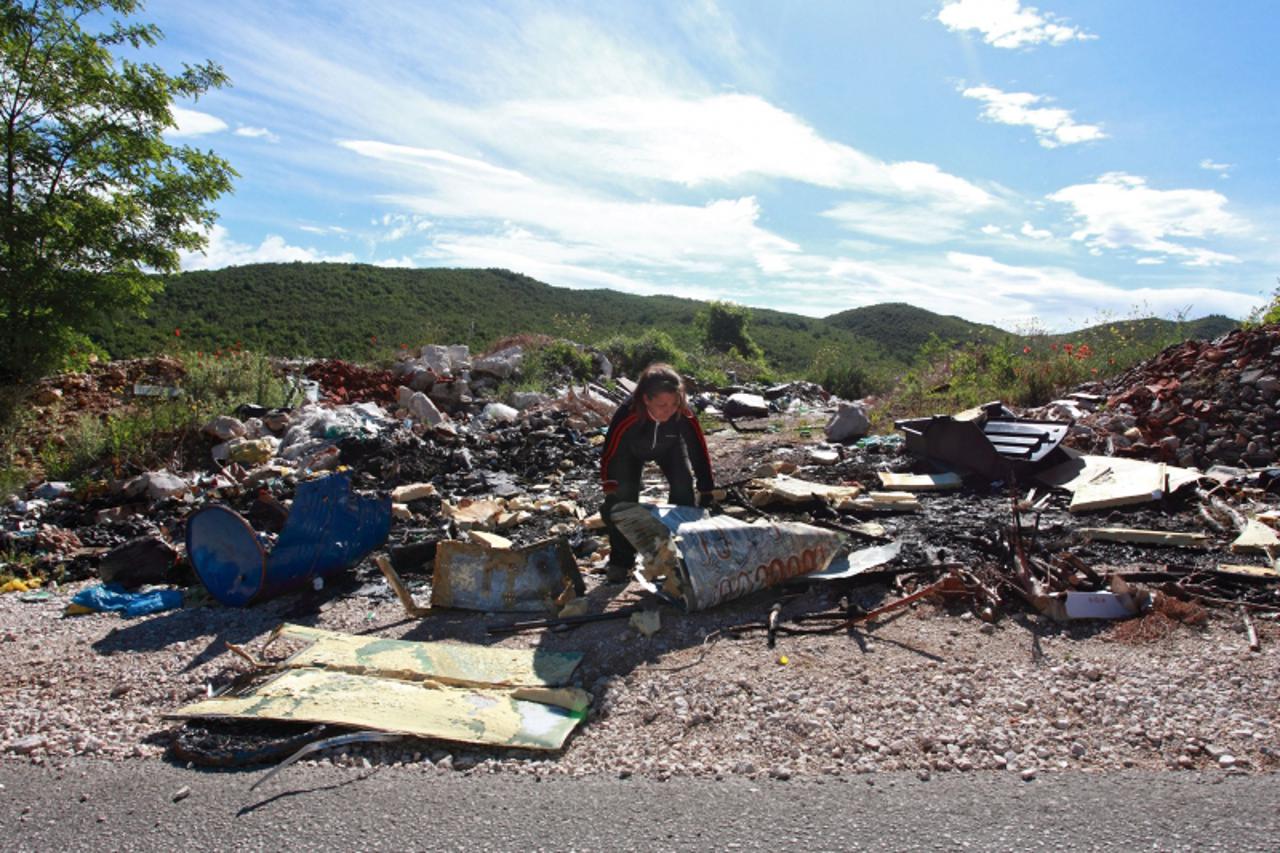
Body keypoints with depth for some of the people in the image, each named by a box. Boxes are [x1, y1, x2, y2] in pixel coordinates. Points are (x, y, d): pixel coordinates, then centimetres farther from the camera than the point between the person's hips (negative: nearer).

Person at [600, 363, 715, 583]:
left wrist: (707, 493, -25)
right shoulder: (627, 416, -44)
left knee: (684, 487, -14)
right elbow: (609, 455, -30)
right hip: (631, 450, -1)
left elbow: (699, 451, -27)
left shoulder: (685, 416, -40)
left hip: (669, 447, 1)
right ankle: (621, 561, 3)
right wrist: (610, 494, -29)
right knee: (623, 495, -13)